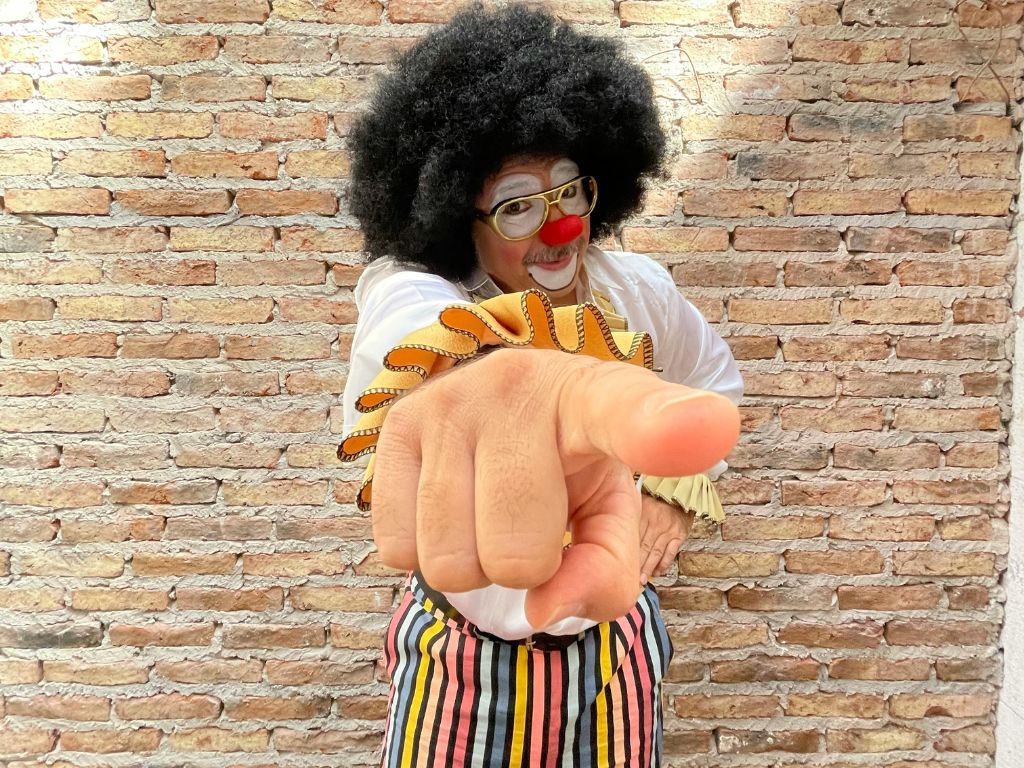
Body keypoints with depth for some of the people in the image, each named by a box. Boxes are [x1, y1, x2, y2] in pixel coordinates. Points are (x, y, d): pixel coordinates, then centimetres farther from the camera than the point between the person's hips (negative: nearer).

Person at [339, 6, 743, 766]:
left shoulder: (638, 289, -9)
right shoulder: (411, 289, -23)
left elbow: (715, 384, 12)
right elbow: (411, 325, -50)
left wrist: (677, 494, -2)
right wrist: (493, 384, -73)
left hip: (612, 645, 3)